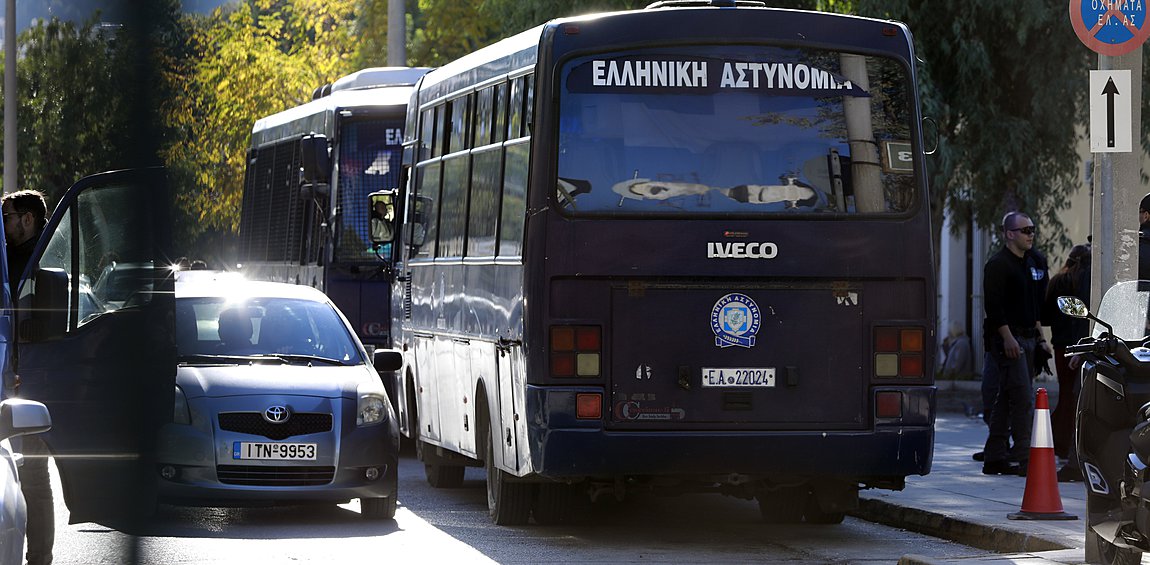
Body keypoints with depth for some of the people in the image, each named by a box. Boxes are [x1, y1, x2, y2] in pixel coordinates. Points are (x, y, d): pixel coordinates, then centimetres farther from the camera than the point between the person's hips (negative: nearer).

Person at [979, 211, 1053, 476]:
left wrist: (1040, 337, 18)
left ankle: (994, 458, 13)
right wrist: (1007, 337, -21)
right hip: (1007, 338, -8)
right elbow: (993, 305, -15)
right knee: (1023, 398, -13)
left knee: (1004, 402, 10)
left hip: (1028, 338, 8)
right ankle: (1022, 457, -13)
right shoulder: (998, 265, -9)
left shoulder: (1035, 263, 17)